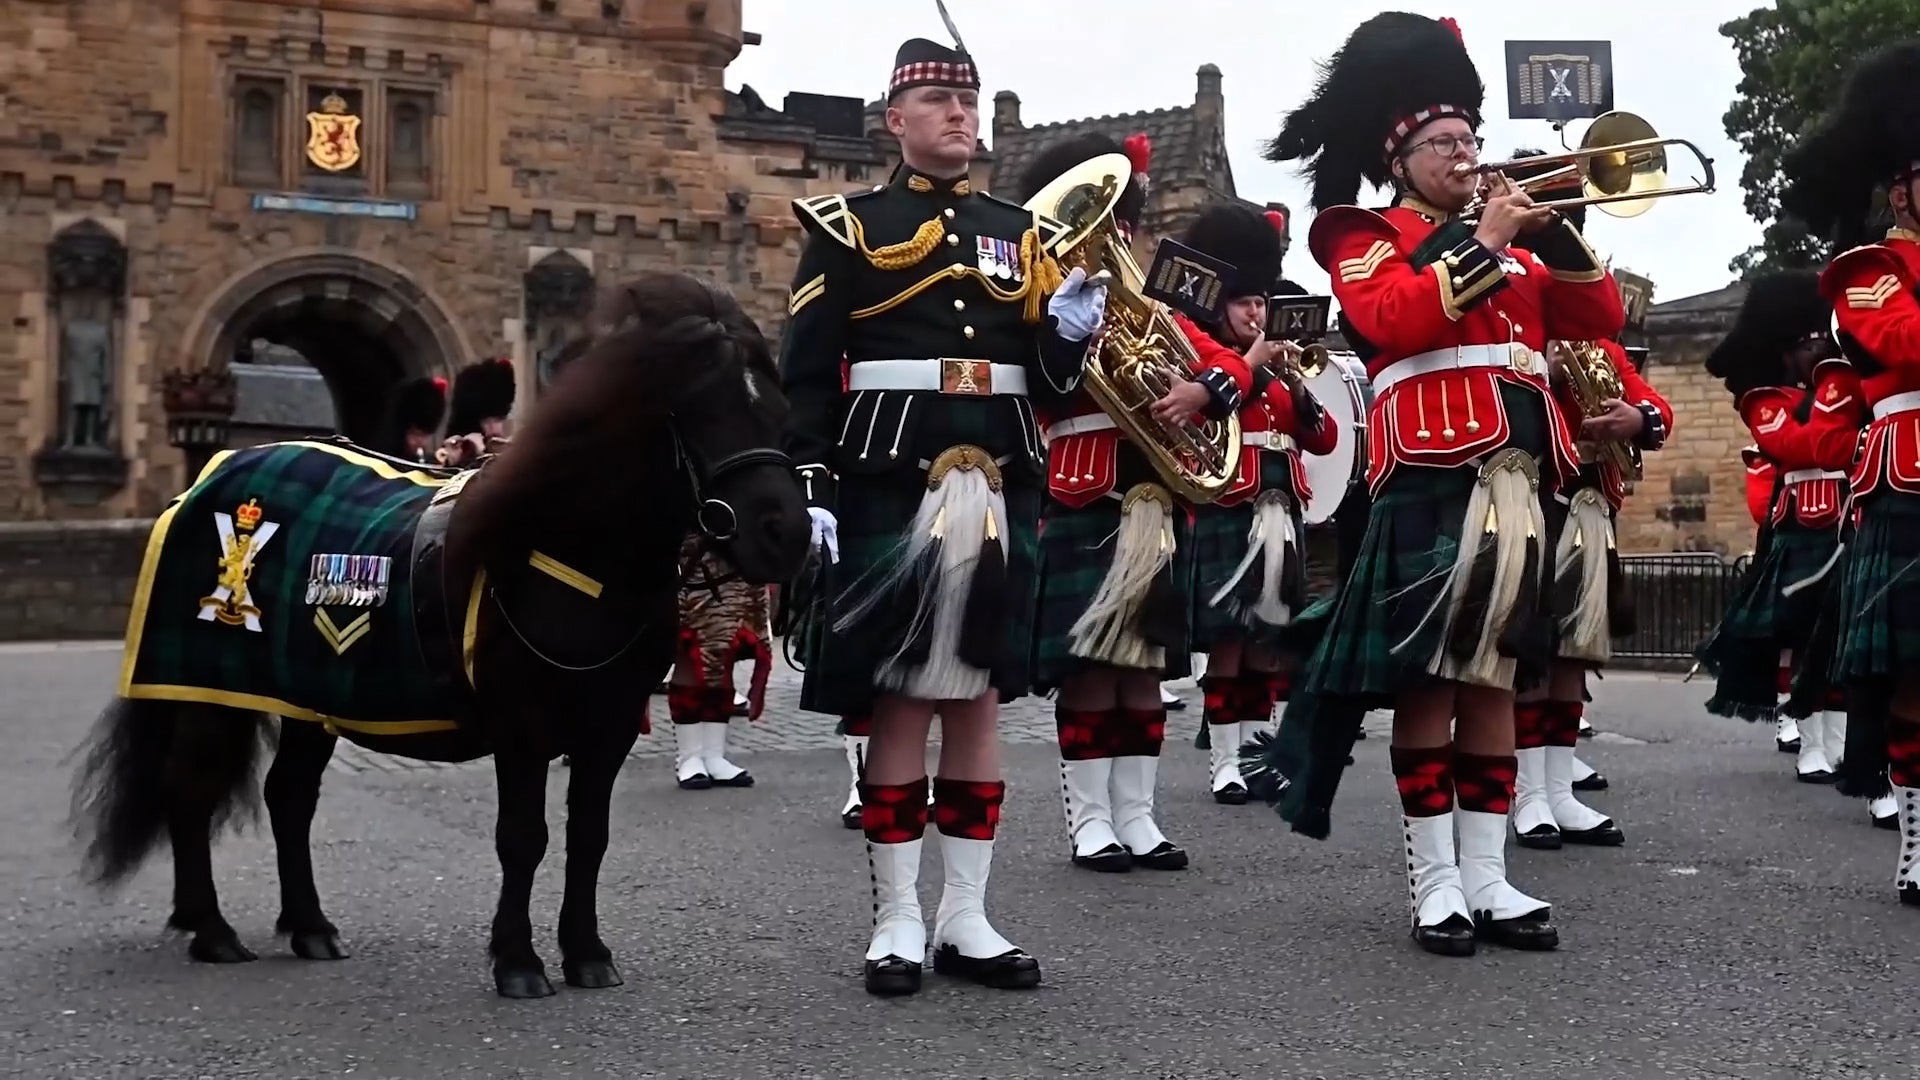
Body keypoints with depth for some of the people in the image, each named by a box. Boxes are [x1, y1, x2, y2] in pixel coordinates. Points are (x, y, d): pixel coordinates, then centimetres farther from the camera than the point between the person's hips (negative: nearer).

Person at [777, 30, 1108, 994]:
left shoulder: (1021, 234, 16)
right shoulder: (849, 227, 3)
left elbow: (1049, 376, 16)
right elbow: (805, 376, -2)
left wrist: (1071, 329, -6)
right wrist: (808, 494, -12)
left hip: (1000, 491, 4)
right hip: (891, 489, -4)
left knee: (979, 696, 6)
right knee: (895, 698, -2)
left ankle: (967, 919, 13)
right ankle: (897, 921, 7)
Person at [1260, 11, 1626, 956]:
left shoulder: (1513, 245, 23)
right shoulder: (1366, 238, 5)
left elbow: (1600, 320, 15)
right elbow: (1396, 319, -14)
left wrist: (1552, 232, 1)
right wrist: (1484, 242, -9)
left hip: (1519, 482, 6)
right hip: (1431, 479, -6)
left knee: (1494, 677, 6)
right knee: (1425, 679, -5)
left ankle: (1486, 877, 9)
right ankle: (1434, 879, -1)